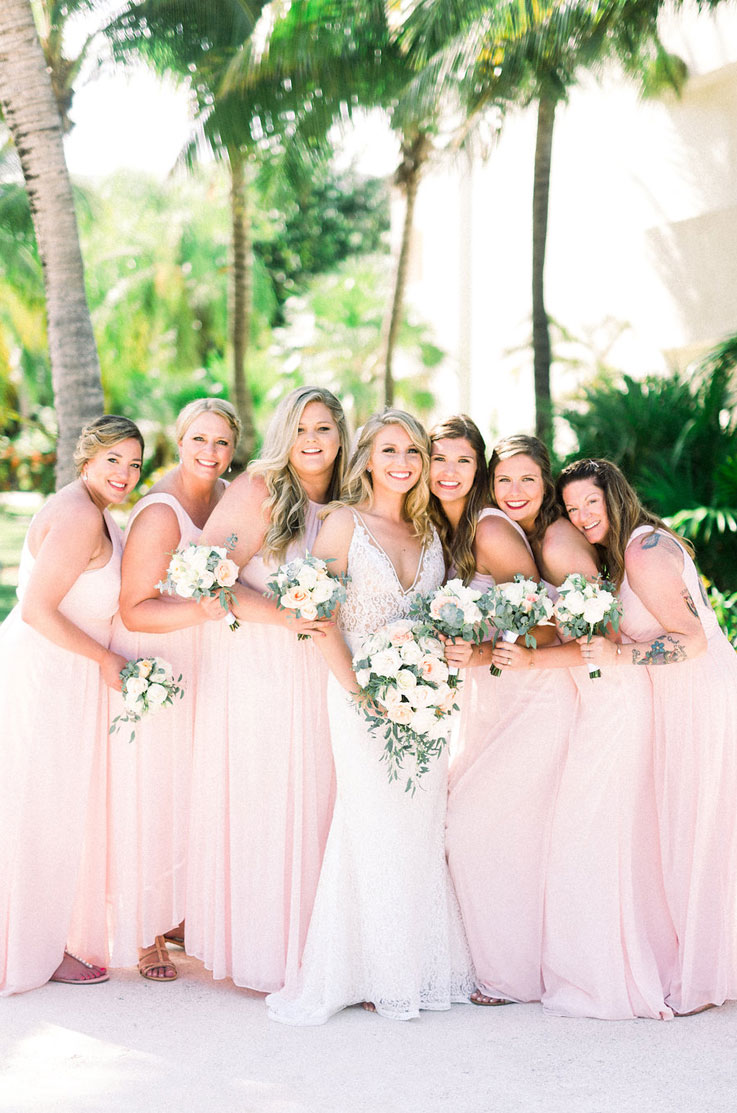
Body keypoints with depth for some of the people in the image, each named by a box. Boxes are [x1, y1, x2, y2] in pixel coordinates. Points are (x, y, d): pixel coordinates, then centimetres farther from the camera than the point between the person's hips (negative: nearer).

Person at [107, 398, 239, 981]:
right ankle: (145, 935, 15)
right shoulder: (159, 513, -22)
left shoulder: (226, 496, 2)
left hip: (200, 668, 8)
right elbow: (134, 610, -23)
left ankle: (178, 912, 32)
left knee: (194, 795, 16)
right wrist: (200, 611, -35)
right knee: (150, 800, 1)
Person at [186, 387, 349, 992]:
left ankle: (306, 947, 16)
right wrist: (282, 615, -20)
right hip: (253, 665, -5)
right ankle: (259, 950, 10)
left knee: (312, 802, 5)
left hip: (316, 670, 5)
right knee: (258, 804, -1)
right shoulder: (258, 489, -8)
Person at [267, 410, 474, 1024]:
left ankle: (420, 968, 17)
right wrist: (357, 687, -15)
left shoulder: (428, 530, 12)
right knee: (372, 828, -4)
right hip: (364, 695, -5)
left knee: (422, 827, 7)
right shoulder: (345, 523, -3)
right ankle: (371, 971, 6)